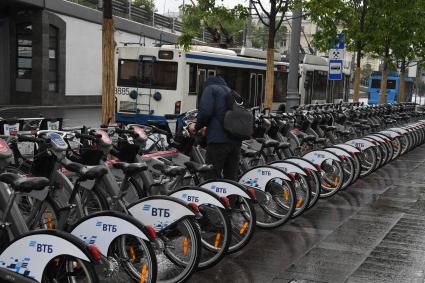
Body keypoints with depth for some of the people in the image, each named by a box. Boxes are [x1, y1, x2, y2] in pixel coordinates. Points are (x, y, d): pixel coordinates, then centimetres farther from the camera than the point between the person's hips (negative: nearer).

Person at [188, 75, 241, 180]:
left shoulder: (210, 88, 6)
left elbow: (205, 112, -11)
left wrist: (197, 127, 6)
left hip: (218, 140, -7)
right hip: (236, 141, 7)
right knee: (231, 178, 9)